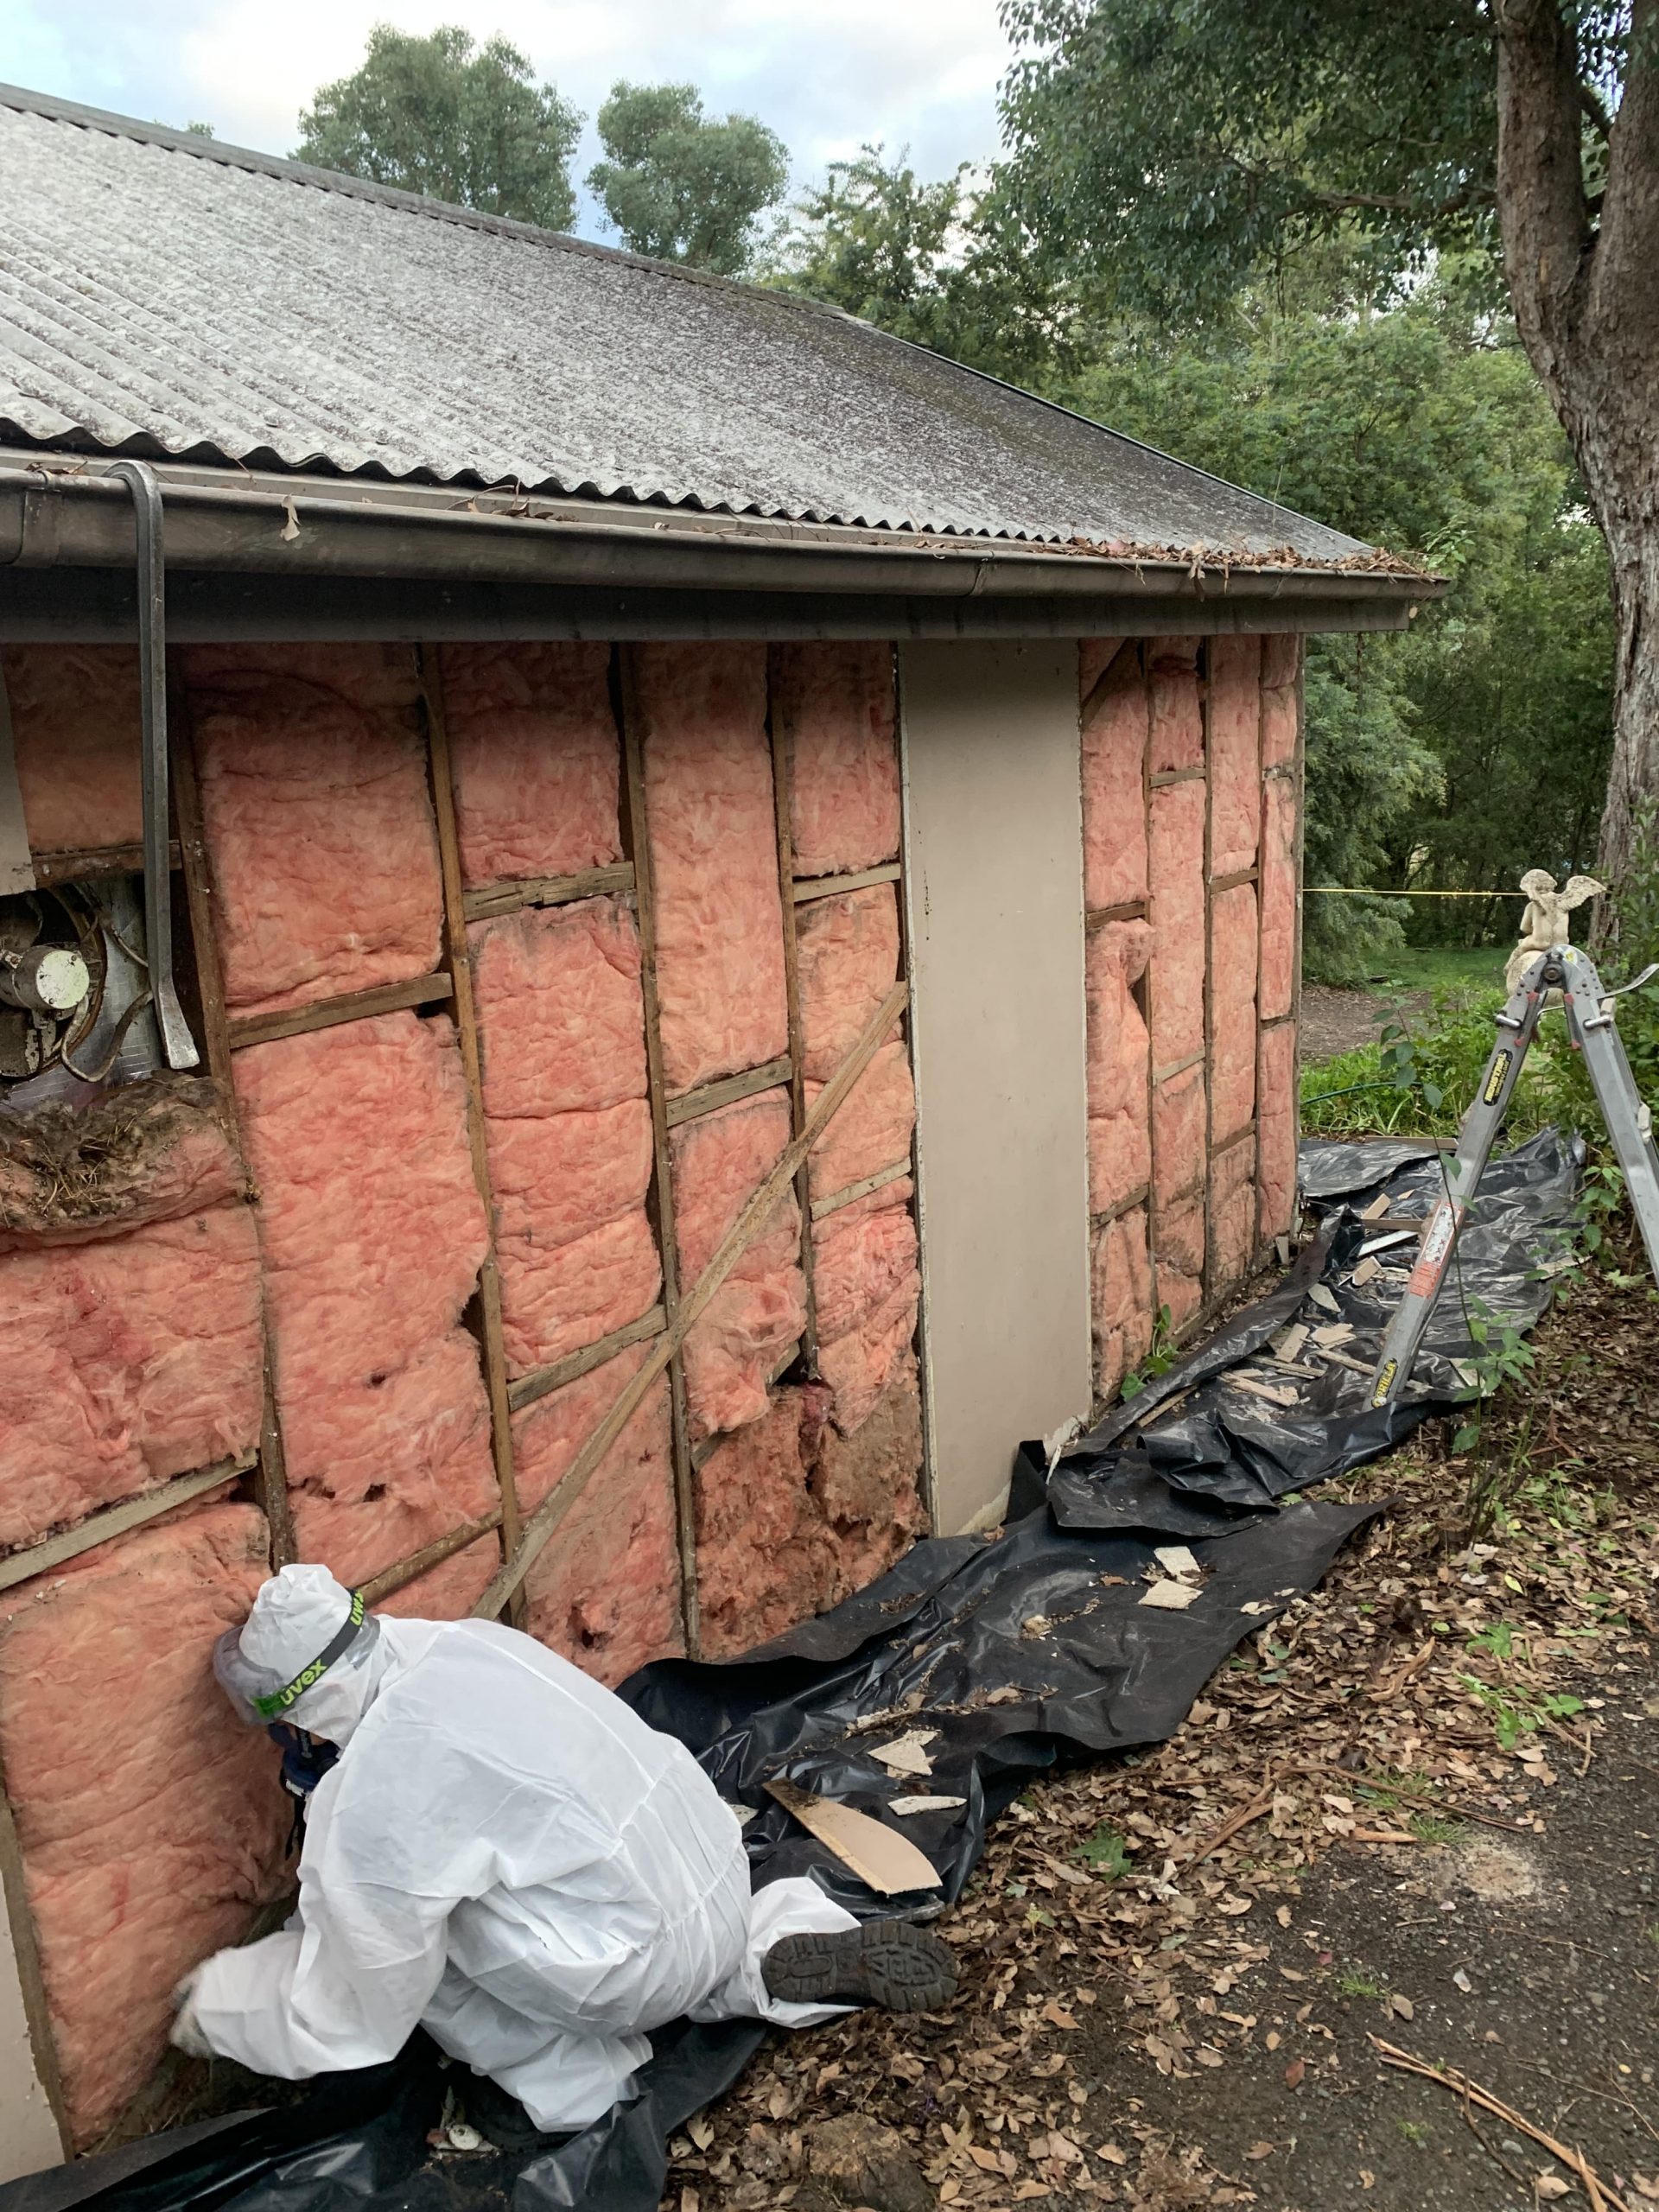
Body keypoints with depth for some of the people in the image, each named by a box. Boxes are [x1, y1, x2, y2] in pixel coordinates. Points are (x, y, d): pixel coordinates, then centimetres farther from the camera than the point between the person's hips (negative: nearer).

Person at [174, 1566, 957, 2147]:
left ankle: (562, 2078, 12)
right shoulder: (460, 1641, 0)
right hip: (719, 1862, 7)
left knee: (407, 1920, 1)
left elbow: (351, 2010, -6)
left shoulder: (372, 1799, -20)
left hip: (651, 1957, -7)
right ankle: (781, 1953, 17)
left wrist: (222, 2001, 11)